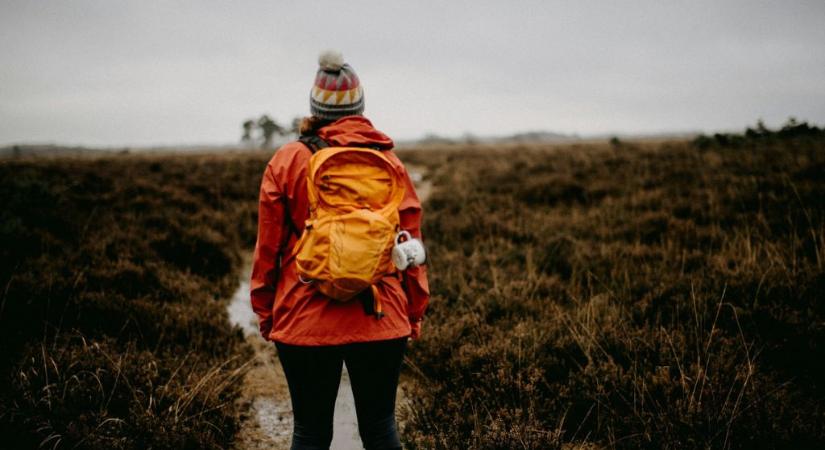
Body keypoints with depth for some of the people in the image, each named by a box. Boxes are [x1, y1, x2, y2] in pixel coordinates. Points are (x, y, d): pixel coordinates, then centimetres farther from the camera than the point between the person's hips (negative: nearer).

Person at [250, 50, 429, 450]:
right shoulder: (390, 162, 1)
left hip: (304, 320, -1)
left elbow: (267, 245, 1)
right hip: (382, 320, 1)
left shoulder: (287, 161, -3)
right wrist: (414, 313, 13)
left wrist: (264, 312, 12)